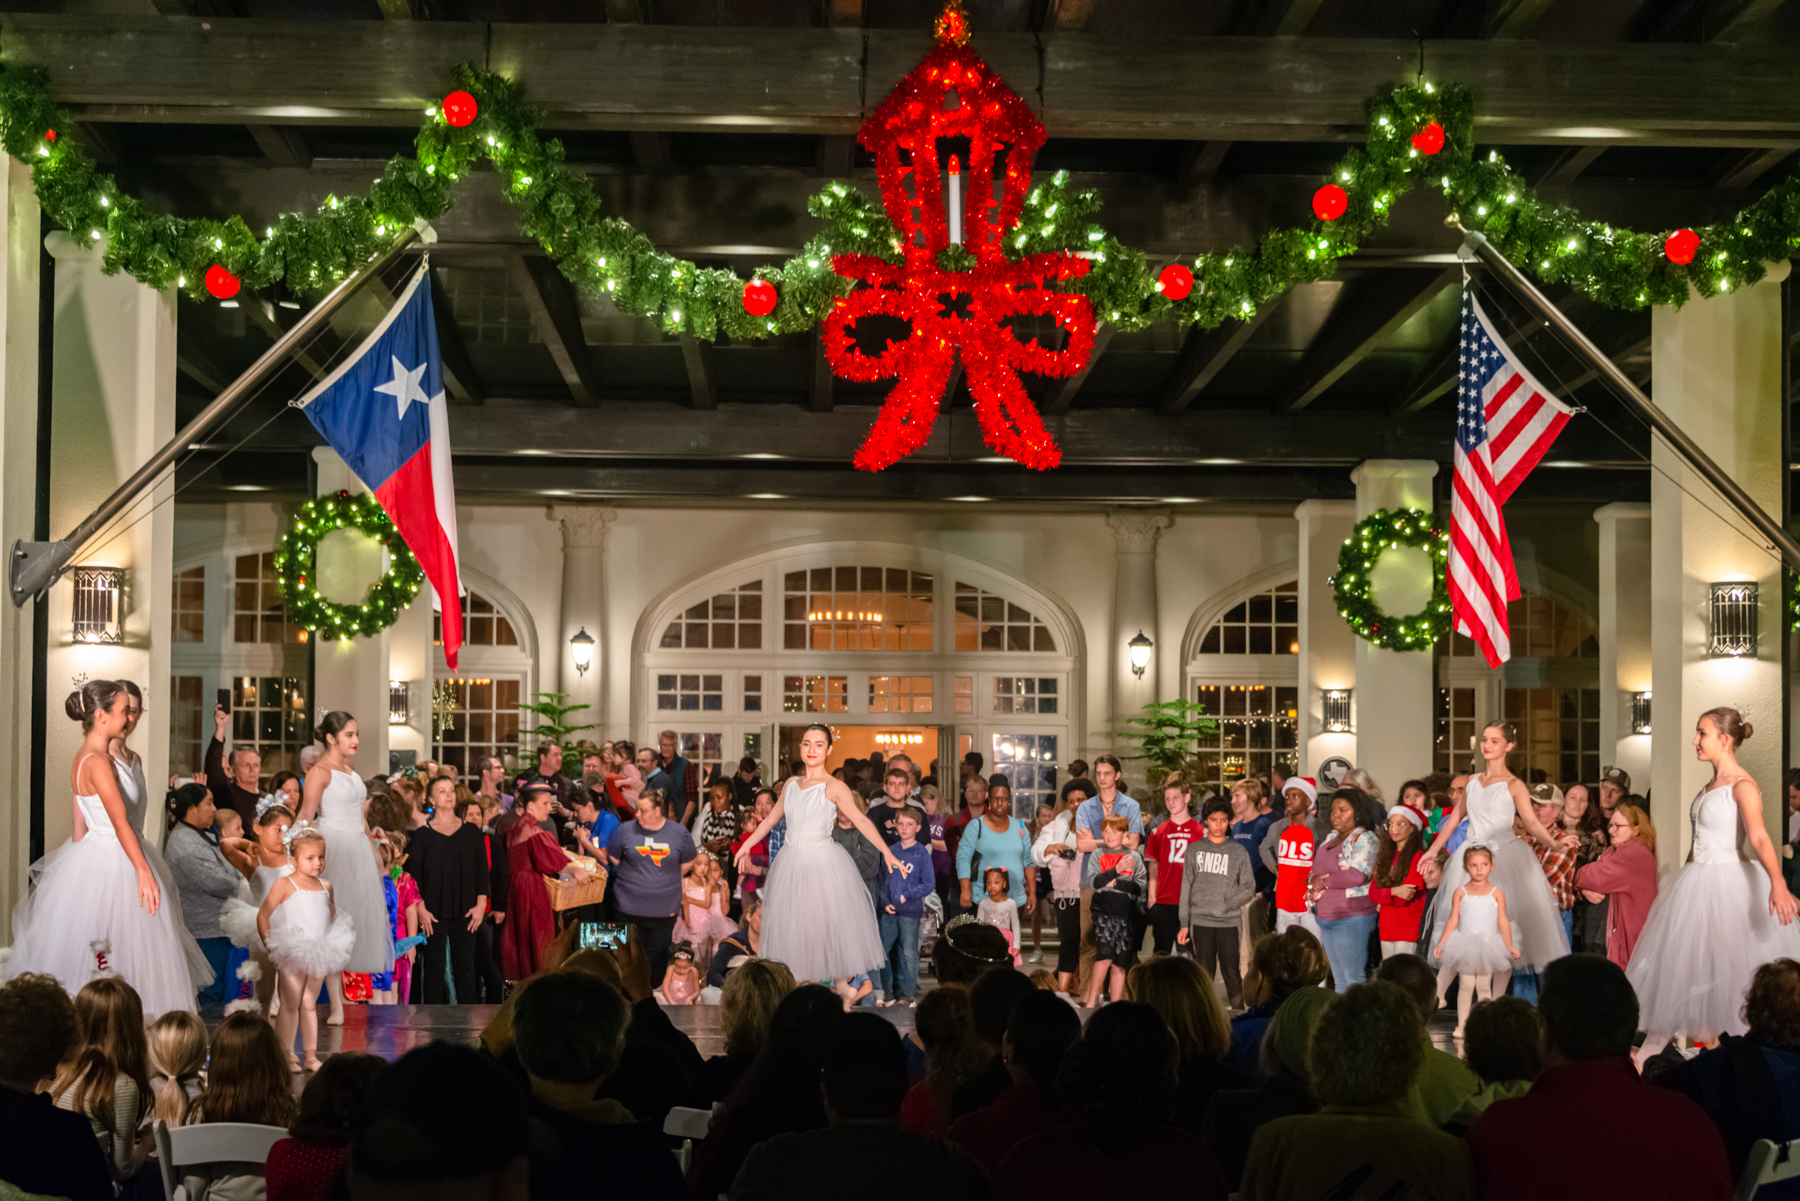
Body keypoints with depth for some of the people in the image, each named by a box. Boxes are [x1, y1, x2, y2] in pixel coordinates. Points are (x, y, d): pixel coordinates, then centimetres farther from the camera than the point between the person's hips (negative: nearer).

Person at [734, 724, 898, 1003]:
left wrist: (886, 851, -24)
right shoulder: (791, 785, 10)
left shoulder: (834, 787, -7)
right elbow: (771, 818, 21)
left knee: (831, 922, -1)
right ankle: (796, 983, 15)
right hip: (793, 863, 5)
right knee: (794, 925, 7)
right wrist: (747, 845, 22)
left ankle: (841, 983, 11)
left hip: (824, 864, -5)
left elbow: (860, 820, -15)